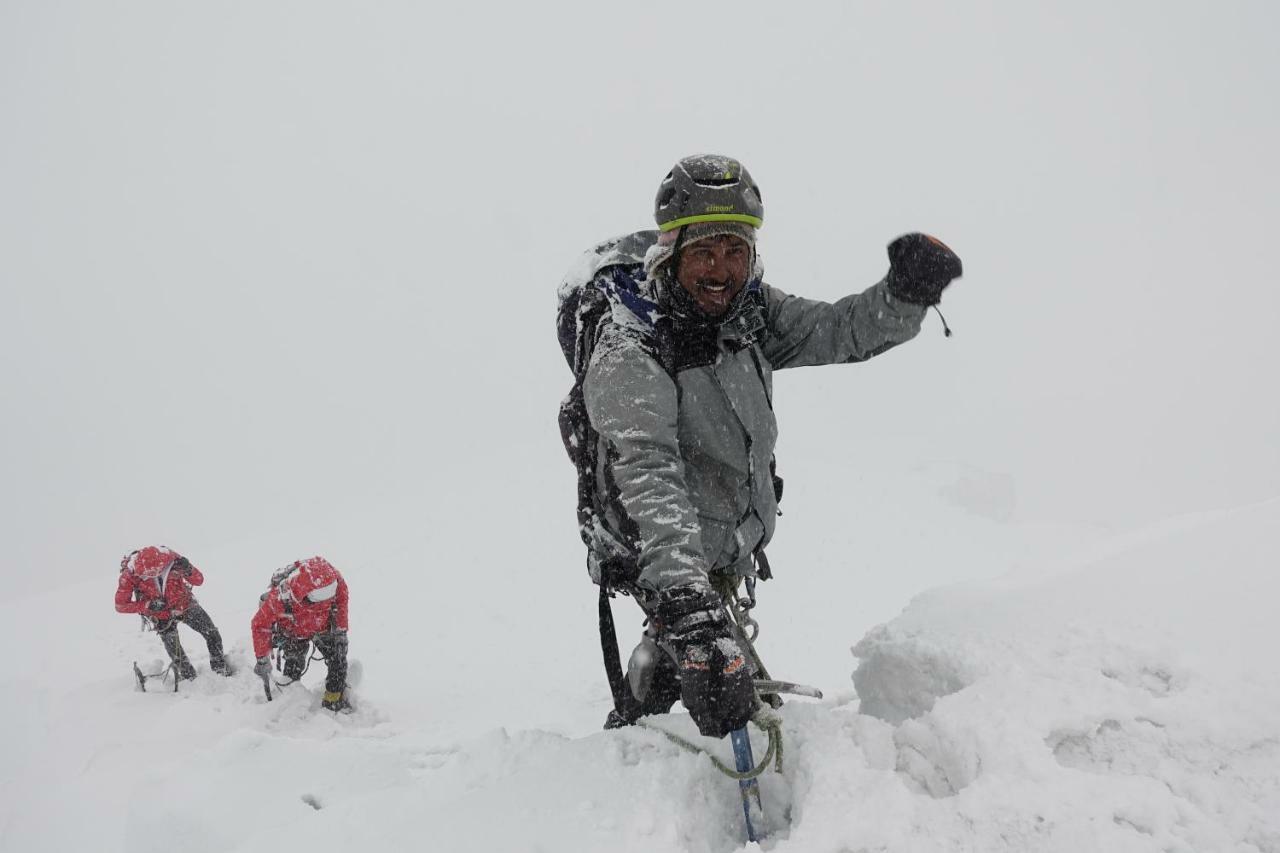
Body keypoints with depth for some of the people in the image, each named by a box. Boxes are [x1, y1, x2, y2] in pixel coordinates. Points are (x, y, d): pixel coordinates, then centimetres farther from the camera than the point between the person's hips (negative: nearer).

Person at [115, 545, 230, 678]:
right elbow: (120, 605, -20)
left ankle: (220, 668, 23)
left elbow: (199, 581, -16)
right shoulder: (130, 574, -29)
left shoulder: (172, 559, -28)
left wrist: (188, 570, -39)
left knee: (212, 633, 1)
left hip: (185, 604, 1)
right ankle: (188, 677, 22)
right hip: (162, 616, -1)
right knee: (175, 651, -1)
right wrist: (148, 605, -32)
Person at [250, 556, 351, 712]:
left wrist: (340, 631, -5)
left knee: (338, 660, -3)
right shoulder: (280, 597, -42)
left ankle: (335, 702, 15)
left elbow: (341, 600, -9)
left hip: (324, 627, 2)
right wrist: (262, 660, -17)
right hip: (294, 633, -2)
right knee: (294, 666, -10)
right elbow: (260, 625, -25)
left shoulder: (334, 580, -36)